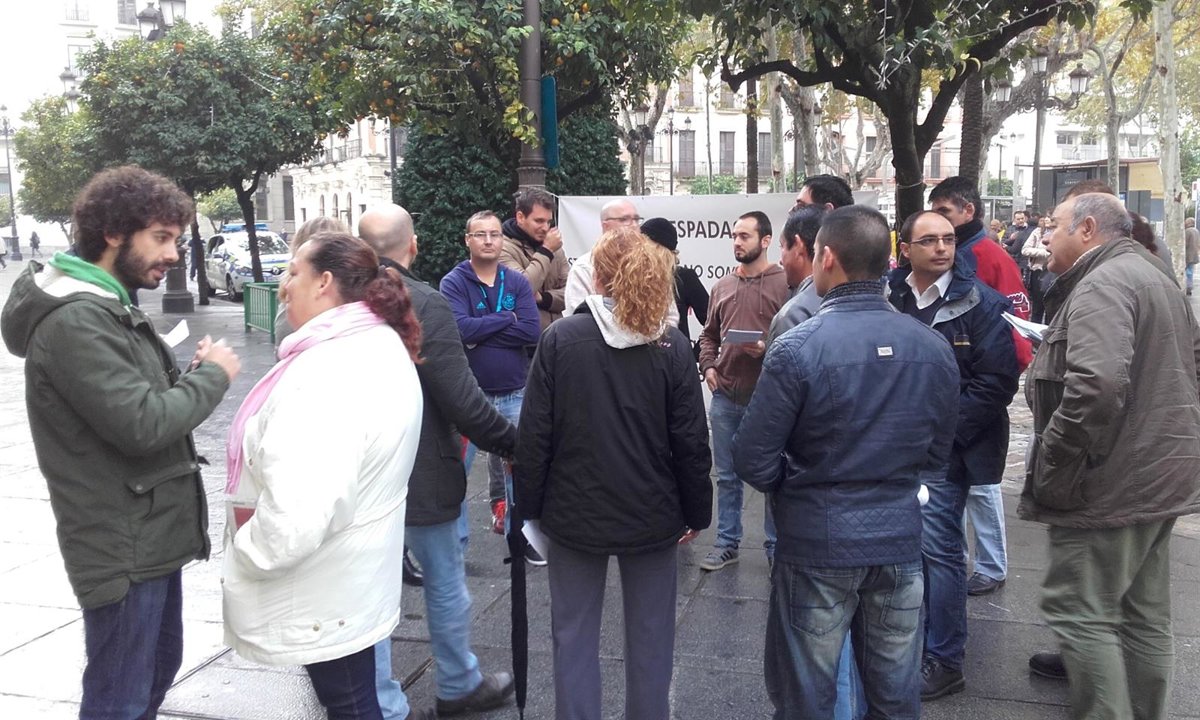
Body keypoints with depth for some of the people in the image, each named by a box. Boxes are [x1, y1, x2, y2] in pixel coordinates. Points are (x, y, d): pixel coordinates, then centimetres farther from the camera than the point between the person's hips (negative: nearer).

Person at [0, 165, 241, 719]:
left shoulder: (108, 308, 13)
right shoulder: (74, 319, -20)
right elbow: (142, 424, -26)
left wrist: (195, 374, -4)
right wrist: (214, 374, -13)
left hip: (153, 536, 10)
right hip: (122, 547, -10)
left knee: (159, 669, 22)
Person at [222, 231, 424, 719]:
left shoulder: (327, 372, -28)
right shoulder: (383, 347, 5)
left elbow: (298, 509, -36)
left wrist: (246, 551, -17)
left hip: (323, 590, -10)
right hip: (351, 574, 10)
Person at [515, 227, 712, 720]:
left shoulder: (559, 338, -10)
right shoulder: (671, 346, -8)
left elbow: (534, 435, -8)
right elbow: (691, 442, -6)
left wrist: (529, 505, 4)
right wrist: (697, 512, 7)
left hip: (575, 513, 0)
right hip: (652, 515, 1)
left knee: (574, 634, 14)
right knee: (650, 636, 15)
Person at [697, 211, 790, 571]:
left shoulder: (785, 283, -6)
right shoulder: (722, 286, 12)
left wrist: (768, 348, -21)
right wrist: (708, 366, 6)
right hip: (725, 395, 5)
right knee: (727, 476, 14)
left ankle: (776, 547, 20)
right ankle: (727, 544, 26)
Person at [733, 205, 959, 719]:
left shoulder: (798, 348, -17)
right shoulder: (934, 348, -2)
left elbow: (753, 461, -13)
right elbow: (937, 453, 9)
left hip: (818, 545, -4)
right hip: (900, 540, 4)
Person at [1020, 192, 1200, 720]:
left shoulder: (1101, 285, -17)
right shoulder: (1157, 277, 17)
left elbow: (1094, 386, -31)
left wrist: (1051, 474, -23)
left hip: (1112, 483, -10)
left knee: (1079, 611, -4)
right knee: (1144, 614, 16)